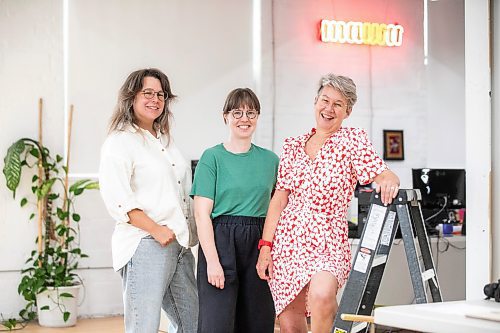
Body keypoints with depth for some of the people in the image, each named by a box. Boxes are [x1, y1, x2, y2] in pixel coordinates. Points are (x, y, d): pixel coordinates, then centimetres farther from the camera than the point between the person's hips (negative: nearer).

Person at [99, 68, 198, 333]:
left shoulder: (165, 140, 20)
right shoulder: (120, 142, -5)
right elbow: (117, 199, -15)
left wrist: (184, 231, 15)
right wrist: (156, 230, -19)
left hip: (178, 243, 8)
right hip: (145, 245, -8)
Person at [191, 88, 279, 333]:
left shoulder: (270, 159, 12)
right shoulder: (212, 157, 0)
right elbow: (202, 213, -6)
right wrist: (212, 260, -14)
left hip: (259, 242, 4)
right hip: (220, 241, -4)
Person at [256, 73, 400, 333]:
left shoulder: (352, 140, 1)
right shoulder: (293, 146, 11)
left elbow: (384, 175, -9)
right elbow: (279, 198, 8)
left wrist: (388, 180, -33)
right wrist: (266, 246, 2)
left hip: (328, 243, -4)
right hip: (286, 241, 4)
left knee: (321, 296, -33)